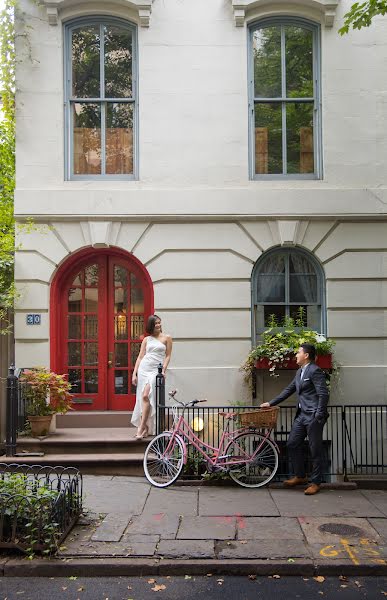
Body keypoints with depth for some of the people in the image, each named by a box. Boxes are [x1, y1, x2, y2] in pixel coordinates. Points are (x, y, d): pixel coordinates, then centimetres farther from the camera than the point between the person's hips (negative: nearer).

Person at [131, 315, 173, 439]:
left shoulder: (167, 338, 6)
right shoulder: (146, 339, 13)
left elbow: (167, 356, 3)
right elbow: (140, 357, 11)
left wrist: (163, 370, -9)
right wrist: (134, 374, 5)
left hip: (156, 370, -3)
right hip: (143, 369, 3)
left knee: (146, 396, -19)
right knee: (143, 398, 3)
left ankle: (141, 427, -16)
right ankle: (147, 427, 13)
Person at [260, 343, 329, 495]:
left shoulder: (315, 371, -13)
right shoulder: (300, 371, 15)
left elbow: (324, 394, -17)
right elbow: (289, 389, 22)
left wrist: (319, 416, -19)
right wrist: (271, 403, 21)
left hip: (313, 416, -9)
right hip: (302, 414, 9)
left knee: (315, 450, 1)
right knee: (292, 444, 11)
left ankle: (315, 482, 13)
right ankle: (300, 476, 25)